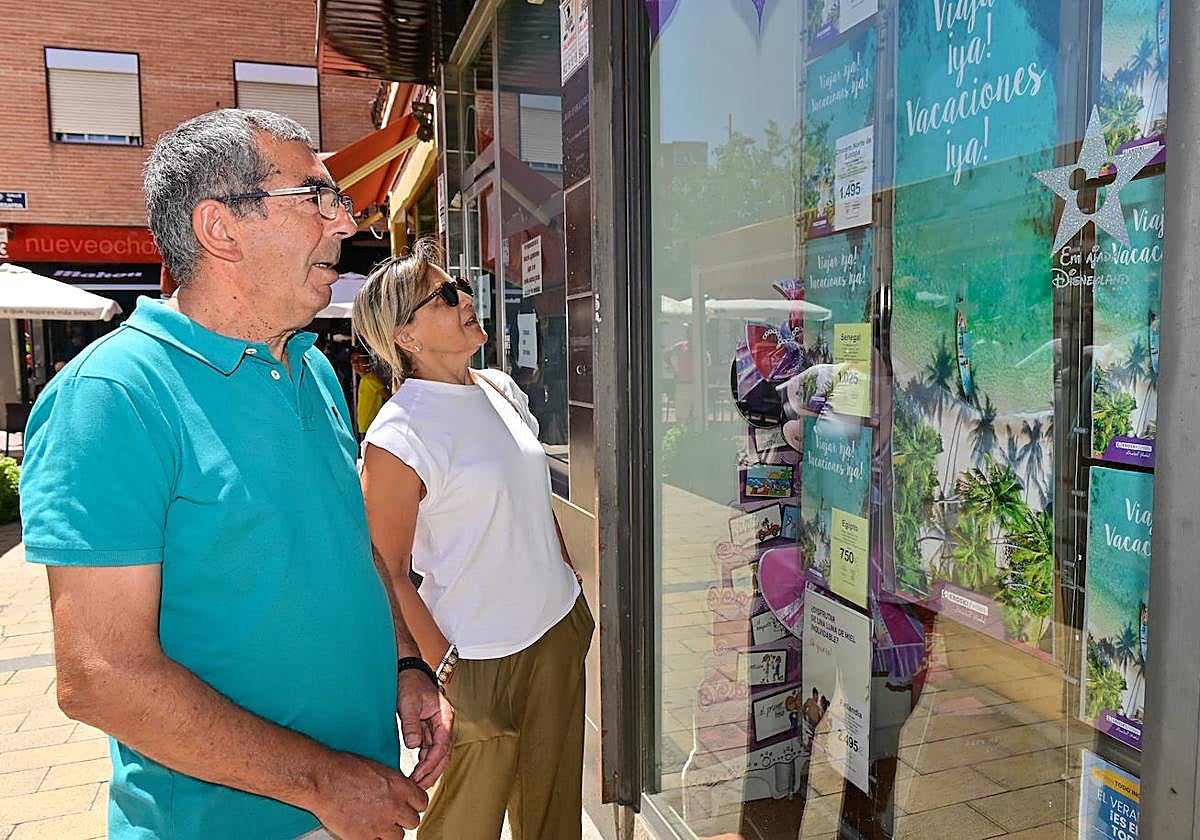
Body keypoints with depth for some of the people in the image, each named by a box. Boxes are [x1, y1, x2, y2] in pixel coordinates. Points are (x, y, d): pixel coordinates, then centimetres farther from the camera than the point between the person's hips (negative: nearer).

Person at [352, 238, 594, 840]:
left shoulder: (503, 390, 4)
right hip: (482, 657, -6)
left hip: (559, 624, 7)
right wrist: (445, 667, -15)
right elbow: (387, 571, -16)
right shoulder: (398, 438, -19)